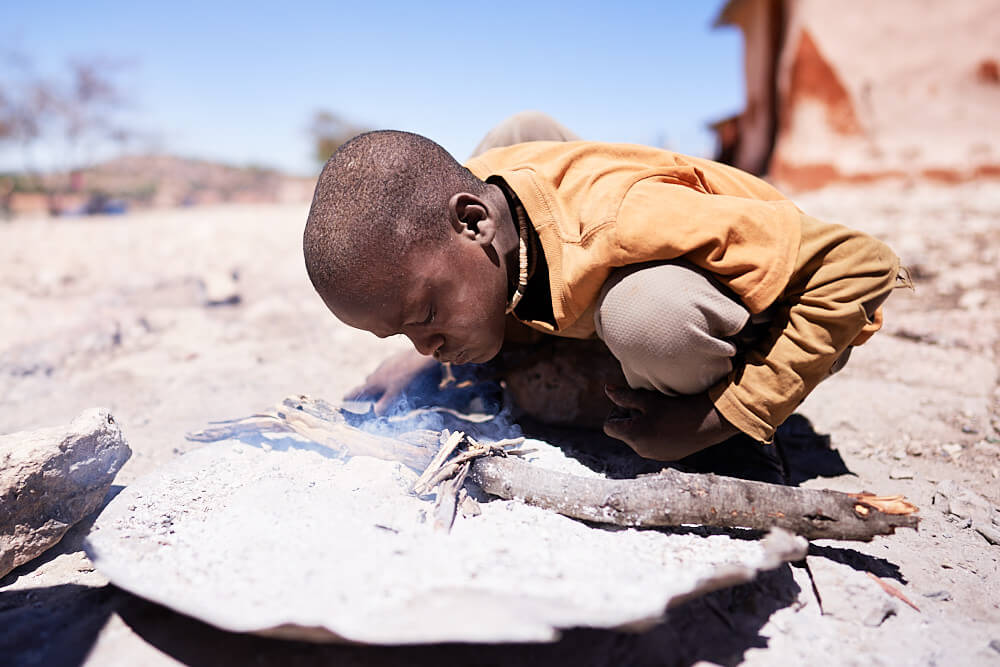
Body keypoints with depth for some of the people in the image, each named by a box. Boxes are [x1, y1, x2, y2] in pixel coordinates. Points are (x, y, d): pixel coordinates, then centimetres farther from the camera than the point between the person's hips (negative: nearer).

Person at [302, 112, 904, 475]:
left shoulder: (621, 225, -40)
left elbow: (861, 265, -33)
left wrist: (722, 418, -34)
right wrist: (436, 356, -8)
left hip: (783, 327, -6)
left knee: (645, 306, -43)